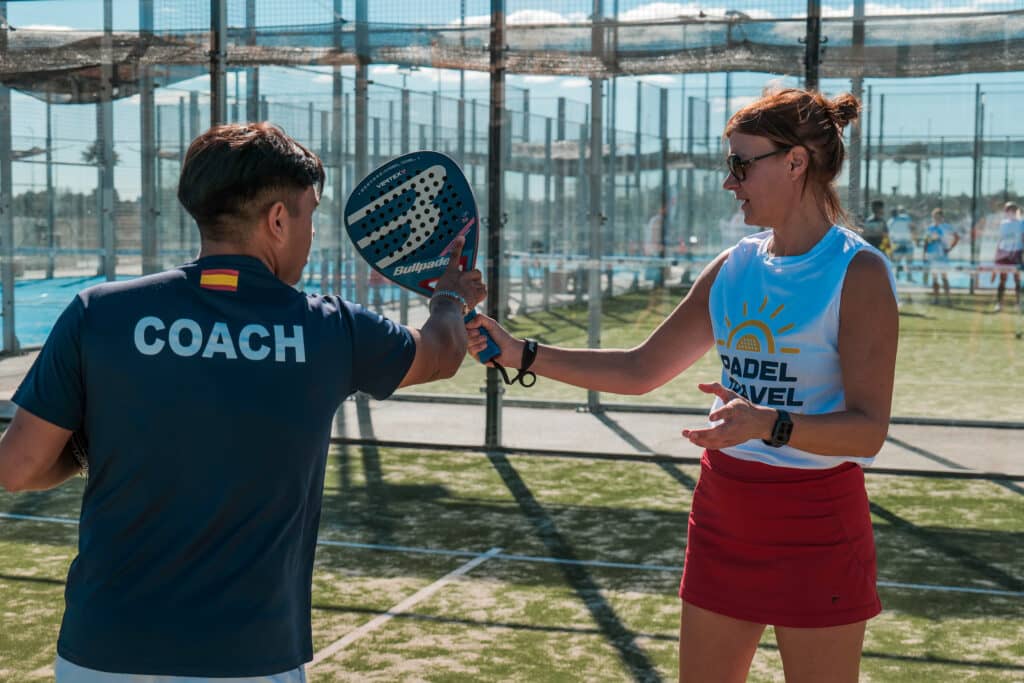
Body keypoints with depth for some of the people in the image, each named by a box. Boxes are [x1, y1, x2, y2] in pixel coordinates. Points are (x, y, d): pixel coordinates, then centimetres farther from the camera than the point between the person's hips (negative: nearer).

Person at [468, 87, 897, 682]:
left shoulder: (859, 273, -12)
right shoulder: (734, 269, 7)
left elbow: (868, 429, -18)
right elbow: (641, 370, 10)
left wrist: (769, 425, -35)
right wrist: (521, 354, 4)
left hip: (816, 525, -6)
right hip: (724, 515, 6)